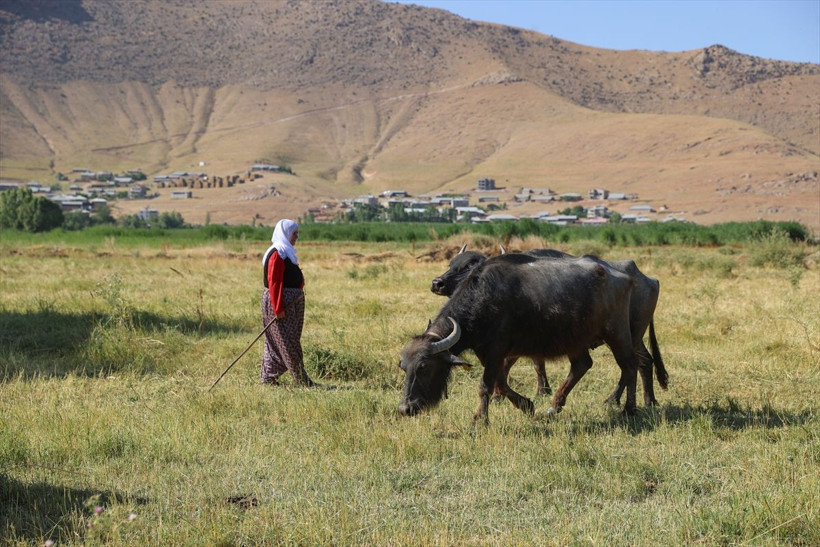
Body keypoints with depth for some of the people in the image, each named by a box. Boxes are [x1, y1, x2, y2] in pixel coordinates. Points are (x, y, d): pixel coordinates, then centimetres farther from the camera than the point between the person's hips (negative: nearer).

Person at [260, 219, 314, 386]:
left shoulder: (285, 252, 16)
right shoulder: (277, 253, -15)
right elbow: (274, 283, -20)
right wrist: (278, 308, -23)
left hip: (291, 302, 10)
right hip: (281, 302, -10)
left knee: (277, 342, 12)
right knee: (288, 342, -5)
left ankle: (268, 378, 16)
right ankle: (303, 380, -3)